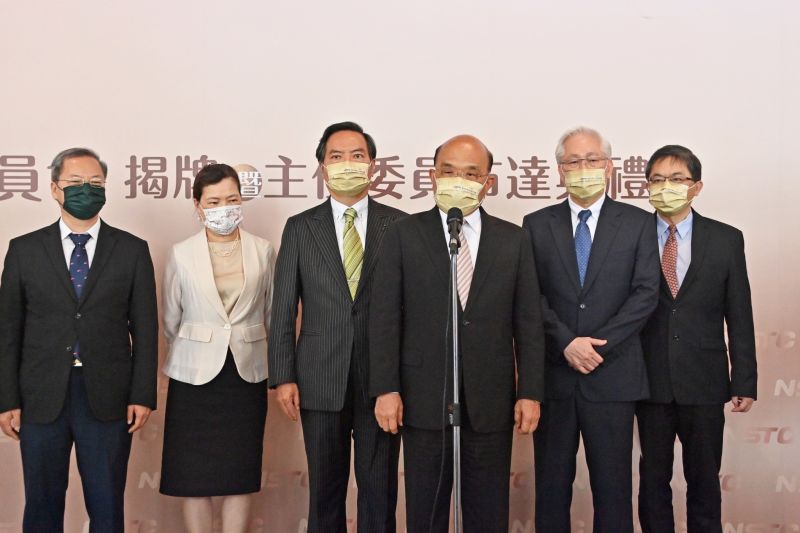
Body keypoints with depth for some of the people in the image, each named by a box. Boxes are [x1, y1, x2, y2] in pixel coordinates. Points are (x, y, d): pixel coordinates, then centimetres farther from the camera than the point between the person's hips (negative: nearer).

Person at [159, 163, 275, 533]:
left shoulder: (263, 251, 2)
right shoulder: (181, 255, -2)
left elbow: (272, 314, 9)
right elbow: (170, 320, 7)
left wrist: (277, 368, 11)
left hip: (247, 374, 1)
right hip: (195, 377, -1)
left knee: (240, 475, 6)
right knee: (194, 477, 3)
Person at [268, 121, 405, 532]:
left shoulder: (398, 225, 3)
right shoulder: (300, 228, 5)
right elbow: (283, 309, 4)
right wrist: (282, 376, -2)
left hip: (381, 379, -1)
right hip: (320, 380, 1)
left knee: (379, 490, 6)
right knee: (324, 489, 10)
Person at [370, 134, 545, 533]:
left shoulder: (513, 239, 7)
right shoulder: (404, 235, 2)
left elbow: (528, 322, 5)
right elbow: (385, 317, -2)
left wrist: (530, 392, -1)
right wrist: (386, 389, -9)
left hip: (491, 399, 1)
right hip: (424, 397, -1)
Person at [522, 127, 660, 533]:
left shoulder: (638, 224, 5)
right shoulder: (537, 224, 7)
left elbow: (645, 293, -3)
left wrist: (600, 344, -12)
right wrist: (566, 342, -13)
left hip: (612, 374, -1)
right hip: (552, 374, 1)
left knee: (613, 484, 4)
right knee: (552, 483, 8)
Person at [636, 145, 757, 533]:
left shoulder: (726, 240, 1)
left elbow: (739, 316, 2)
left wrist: (745, 382, 0)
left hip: (704, 383, 0)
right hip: (650, 381, 0)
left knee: (704, 479, 9)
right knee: (653, 476, 10)